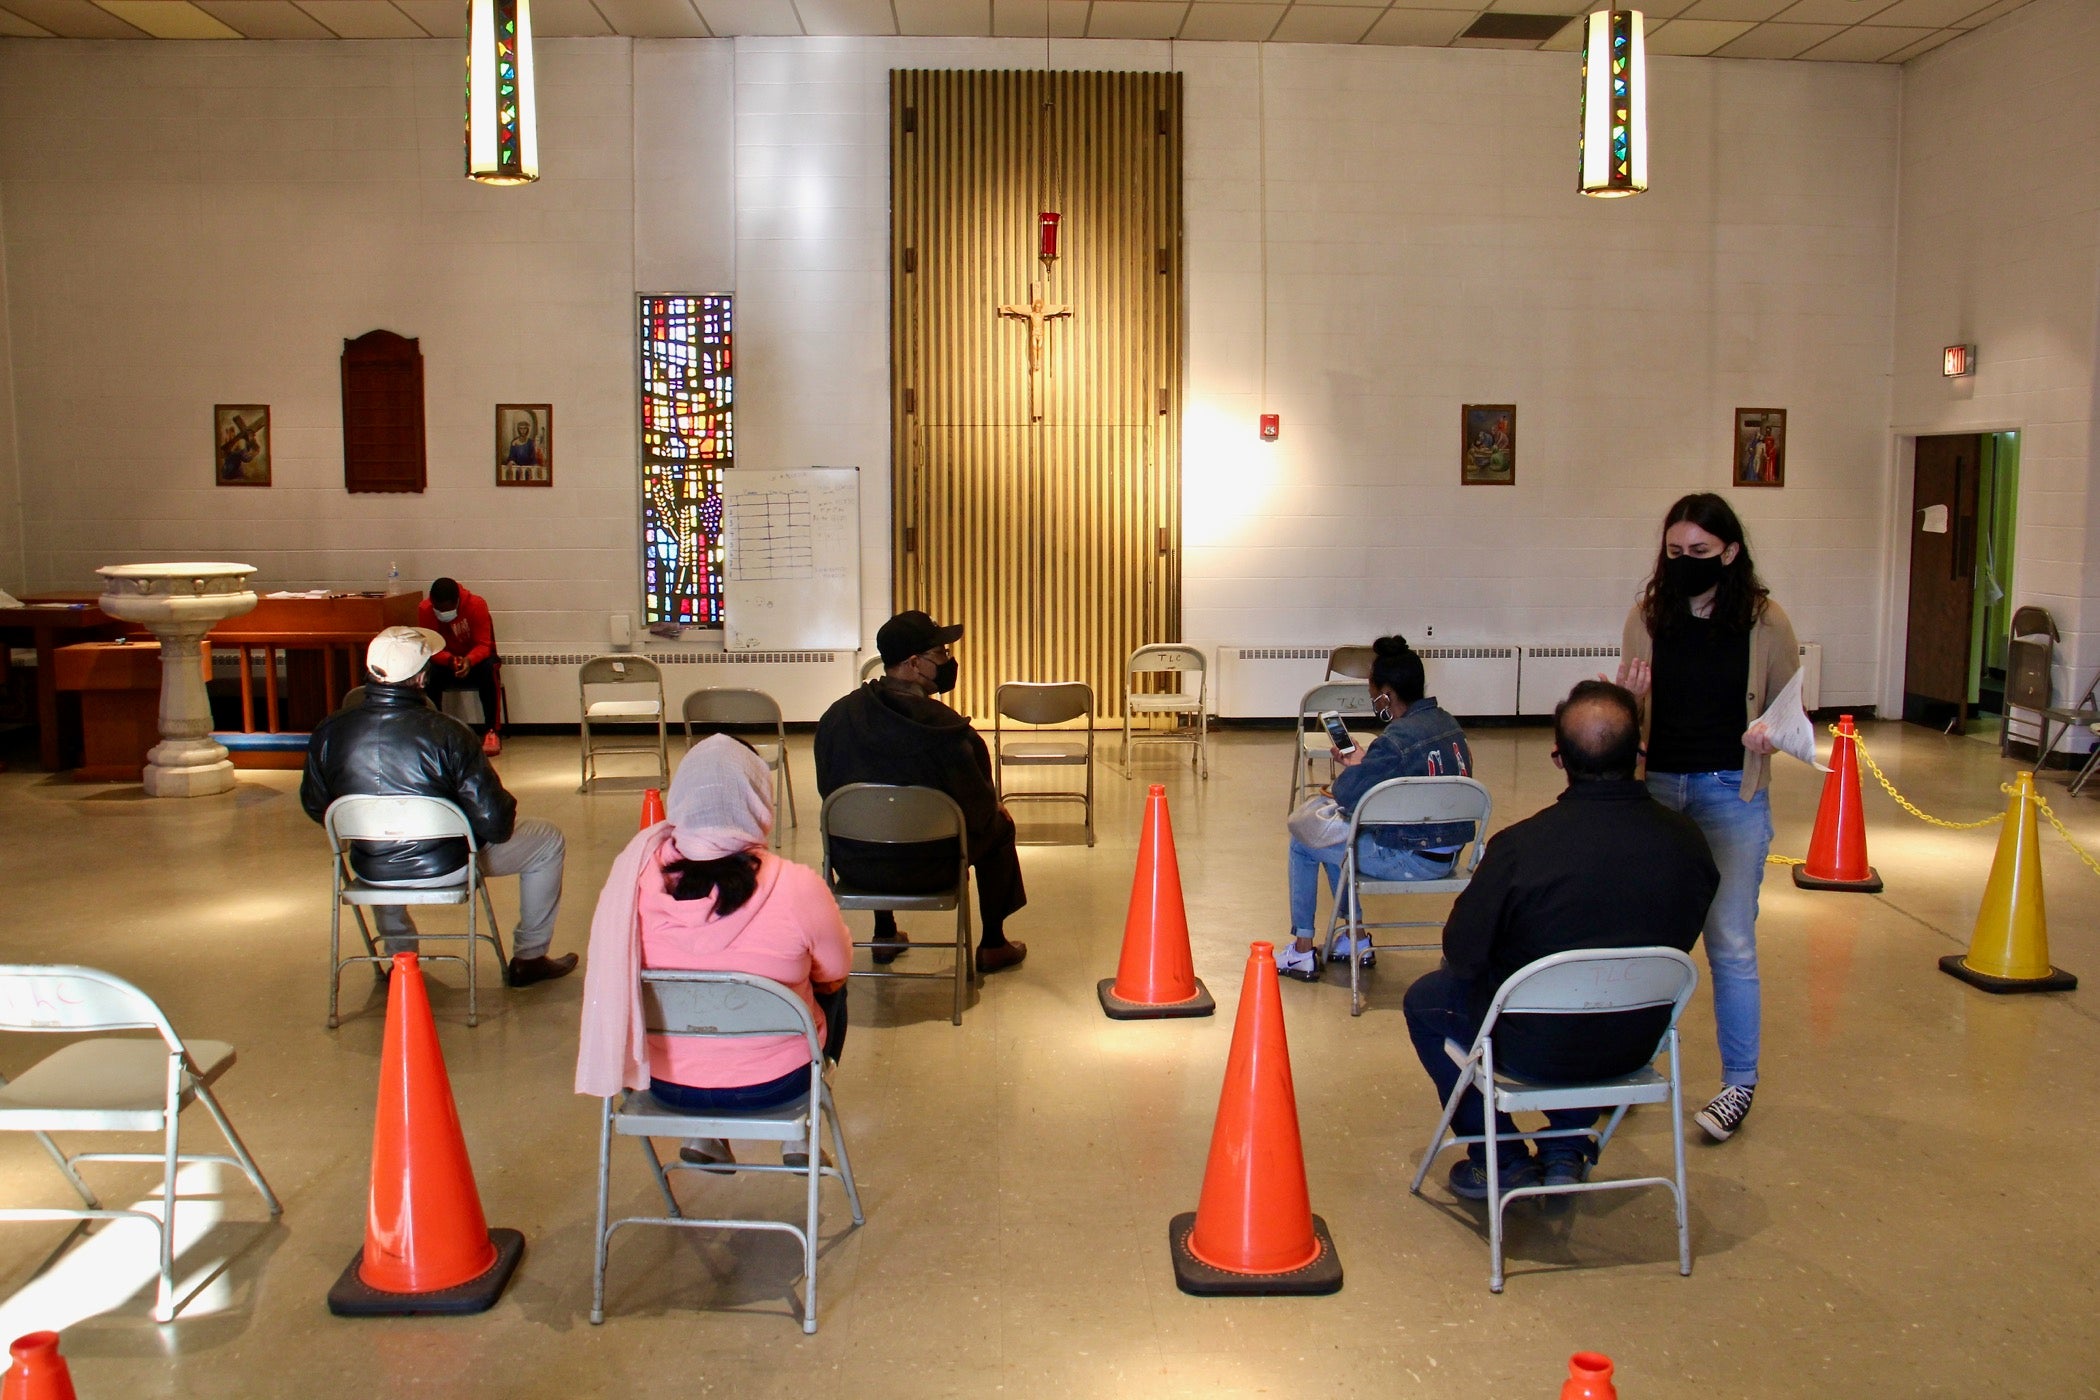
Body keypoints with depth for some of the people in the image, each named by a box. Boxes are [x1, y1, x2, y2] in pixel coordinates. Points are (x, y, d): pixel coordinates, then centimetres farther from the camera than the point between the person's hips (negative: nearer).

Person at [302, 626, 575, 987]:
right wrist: (506, 810, 3)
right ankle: (529, 958, 26)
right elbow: (493, 821, -22)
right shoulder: (446, 733, -25)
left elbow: (314, 806, 4)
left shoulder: (329, 732, -13)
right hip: (444, 868, -4)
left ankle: (399, 956, 46)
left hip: (371, 872, 5)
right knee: (548, 838, 17)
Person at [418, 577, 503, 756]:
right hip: (445, 660, 2)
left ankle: (492, 731, -30)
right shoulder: (425, 609, -16)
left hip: (476, 658, -1)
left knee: (488, 669, -36)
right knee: (430, 672, -32)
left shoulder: (477, 604, -22)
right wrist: (450, 660, -38)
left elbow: (484, 644, -22)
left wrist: (469, 660, -44)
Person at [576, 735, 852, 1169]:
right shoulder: (796, 888, -26)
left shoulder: (636, 873, -18)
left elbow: (616, 973, 1)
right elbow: (835, 973, -6)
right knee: (832, 993, 28)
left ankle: (704, 1133, 31)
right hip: (772, 1084, -3)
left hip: (663, 1081, 3)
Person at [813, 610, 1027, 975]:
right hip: (925, 870, -4)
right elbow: (977, 810, -14)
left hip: (853, 866, 5)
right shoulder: (943, 726, -21)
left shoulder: (837, 715, -8)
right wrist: (996, 810, 11)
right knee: (1000, 826, 22)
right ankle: (992, 945, 33)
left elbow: (828, 792, 5)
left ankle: (885, 936, 49)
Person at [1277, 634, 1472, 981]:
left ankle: (1302, 951, 16)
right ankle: (1356, 940, 32)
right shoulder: (1446, 722, 3)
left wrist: (1348, 769, 0)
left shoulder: (1394, 741, -24)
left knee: (1303, 843, 8)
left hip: (1414, 860, -9)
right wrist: (1361, 765, 4)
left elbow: (1347, 797, -19)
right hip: (1450, 851, 9)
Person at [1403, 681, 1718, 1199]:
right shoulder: (1688, 840, -14)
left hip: (1536, 1050, -4)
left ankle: (1502, 1161, 22)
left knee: (1425, 999, 22)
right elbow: (1681, 938, 3)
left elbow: (1462, 953, -15)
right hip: (1638, 1043, 5)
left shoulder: (1519, 845, -27)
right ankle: (1567, 1152, 36)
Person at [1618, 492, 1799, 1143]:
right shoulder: (1647, 616, 0)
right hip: (1656, 786, 3)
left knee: (1731, 944, 0)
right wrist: (1626, 699, -16)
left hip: (1732, 795, -2)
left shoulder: (1765, 622, -5)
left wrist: (1771, 734, -17)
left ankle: (1739, 1082, 16)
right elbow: (1629, 716, 7)